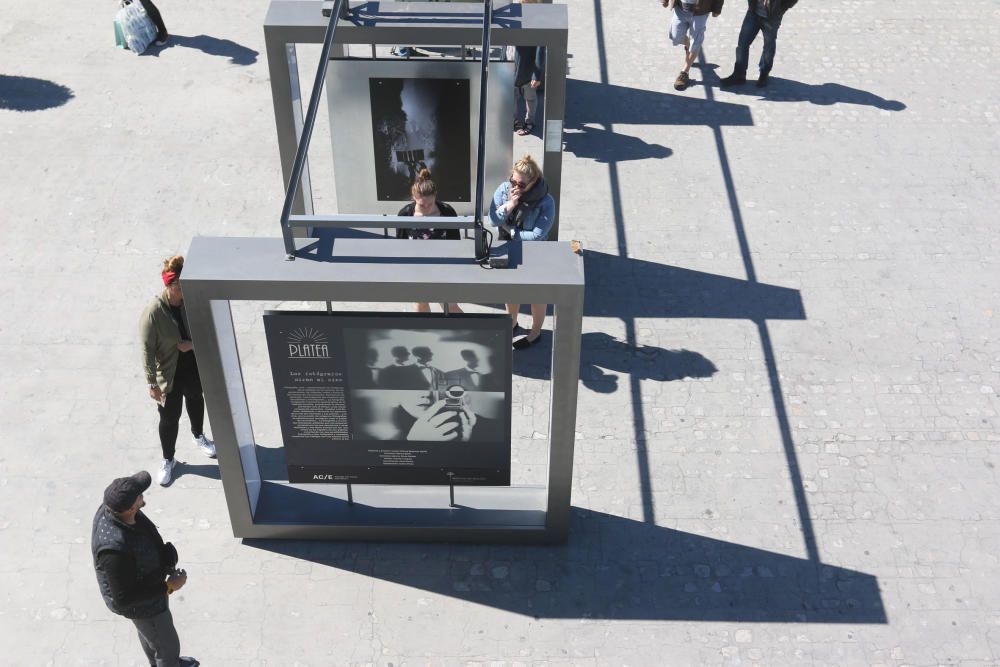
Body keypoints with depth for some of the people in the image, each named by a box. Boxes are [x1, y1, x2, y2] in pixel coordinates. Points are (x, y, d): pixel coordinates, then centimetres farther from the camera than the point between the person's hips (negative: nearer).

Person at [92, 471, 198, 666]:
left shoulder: (112, 508, -24)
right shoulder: (116, 549, -47)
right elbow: (124, 599, -33)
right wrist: (168, 587, -26)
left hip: (140, 578, 8)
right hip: (142, 602, -8)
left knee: (149, 630, 35)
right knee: (167, 645, 20)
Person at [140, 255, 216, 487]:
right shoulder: (153, 312, -27)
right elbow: (148, 349, -20)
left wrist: (193, 344, -22)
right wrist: (152, 383, -17)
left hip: (194, 367, 4)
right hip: (168, 374, -4)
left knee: (196, 402, 28)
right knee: (169, 418, 11)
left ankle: (199, 437, 57)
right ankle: (168, 460, 34)